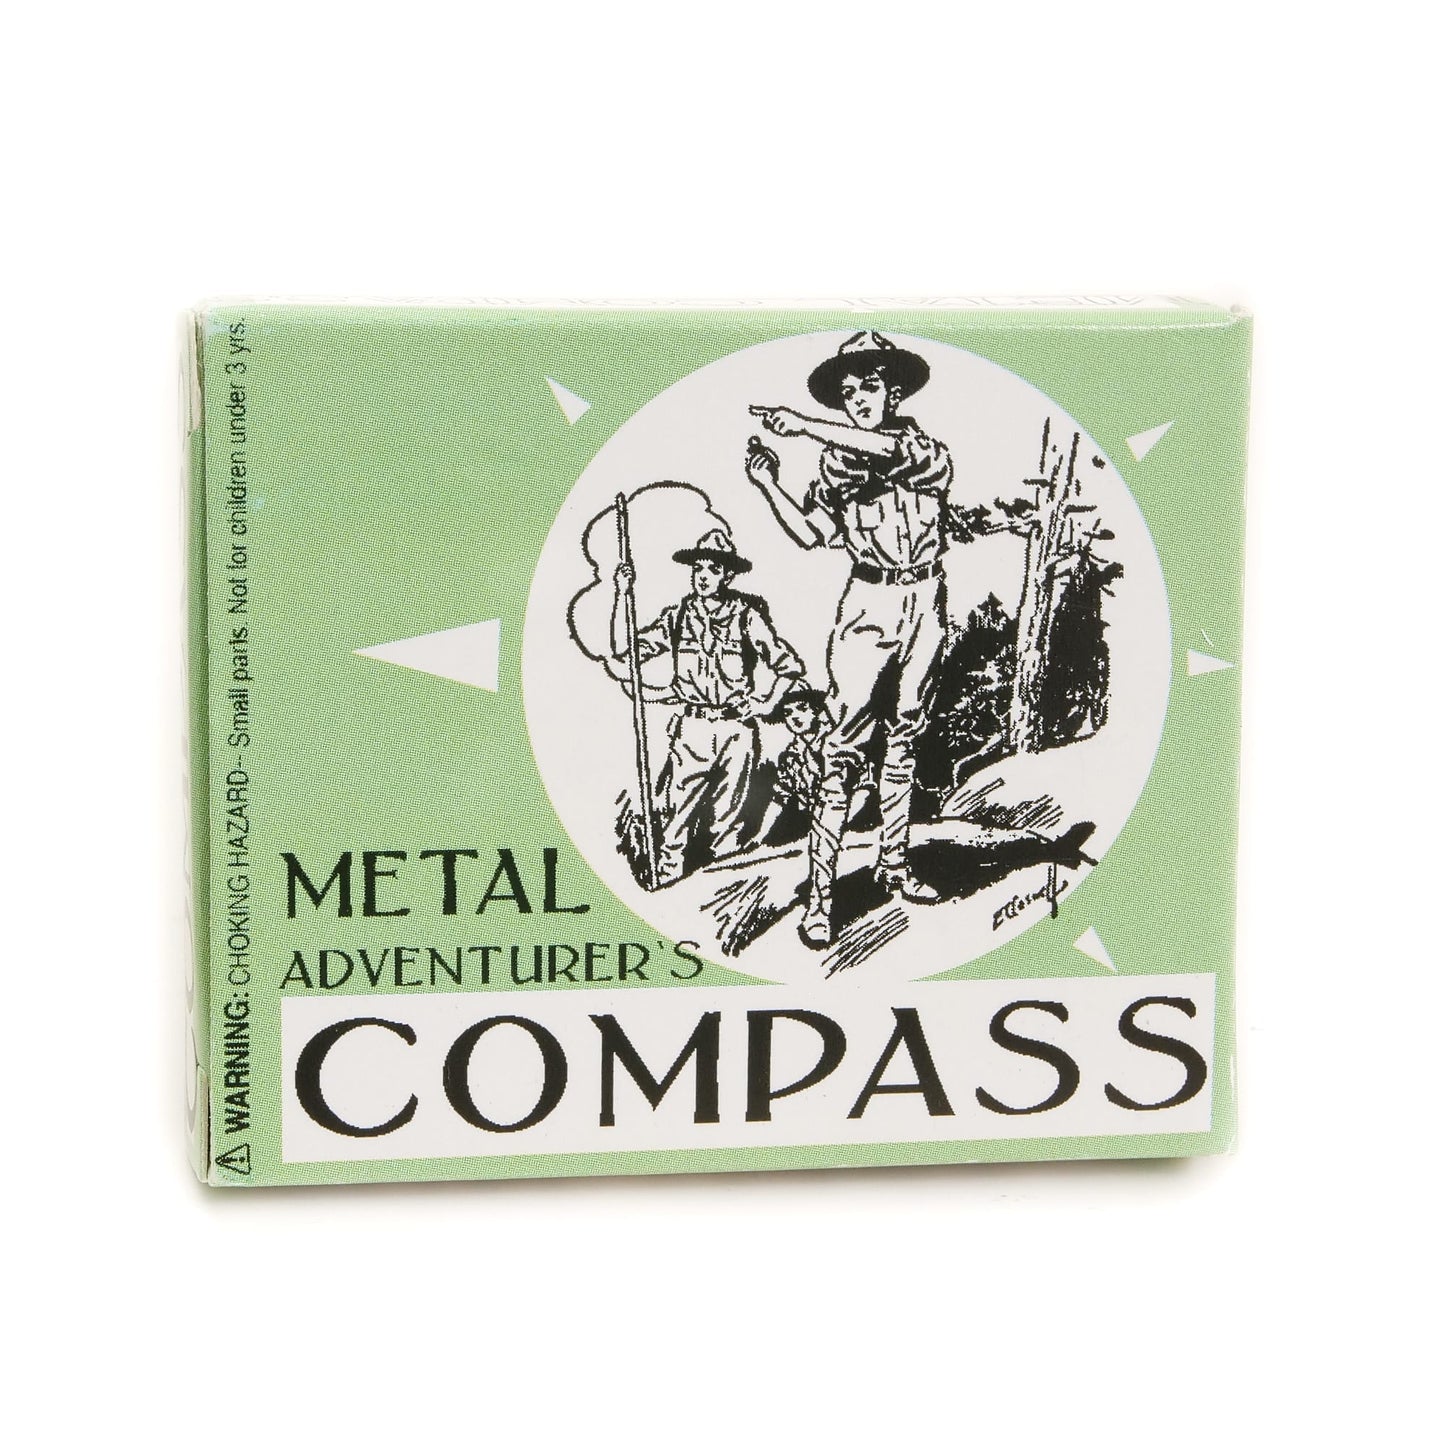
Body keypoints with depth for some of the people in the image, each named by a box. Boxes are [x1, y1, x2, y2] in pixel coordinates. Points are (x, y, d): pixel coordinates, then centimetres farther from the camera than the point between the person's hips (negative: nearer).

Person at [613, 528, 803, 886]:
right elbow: (624, 648, 3)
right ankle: (666, 874, -2)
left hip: (736, 731, -1)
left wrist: (765, 702, -3)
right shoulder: (677, 617, 6)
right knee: (679, 809, -7)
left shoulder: (747, 617, 1)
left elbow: (790, 665, 7)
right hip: (692, 729, 1)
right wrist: (622, 594, -3)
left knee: (728, 813, 5)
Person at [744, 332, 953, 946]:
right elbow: (813, 531, -3)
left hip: (925, 602, 1)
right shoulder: (836, 459, 2)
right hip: (868, 602, -1)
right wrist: (768, 485, -15)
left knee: (904, 736, 12)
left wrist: (805, 425, -31)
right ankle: (820, 891, -11)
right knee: (845, 742, -9)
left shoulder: (926, 448, -3)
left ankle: (894, 862, 24)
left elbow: (891, 449, -26)